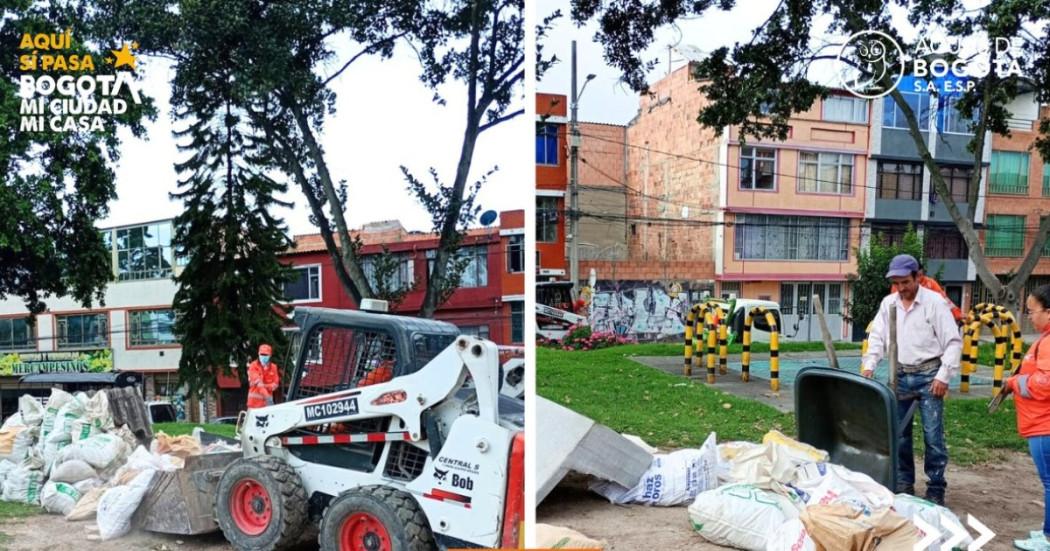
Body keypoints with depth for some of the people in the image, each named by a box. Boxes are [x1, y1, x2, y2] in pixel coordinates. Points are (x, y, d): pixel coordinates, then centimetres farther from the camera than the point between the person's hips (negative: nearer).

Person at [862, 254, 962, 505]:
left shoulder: (935, 302, -8)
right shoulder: (888, 303, 6)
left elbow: (953, 342, -8)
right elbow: (877, 336, 11)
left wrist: (943, 376, -14)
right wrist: (869, 365, -3)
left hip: (928, 375, -5)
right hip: (900, 375, 5)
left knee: (933, 435, -4)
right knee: (899, 434, 9)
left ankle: (936, 490, 6)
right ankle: (904, 485, 21)